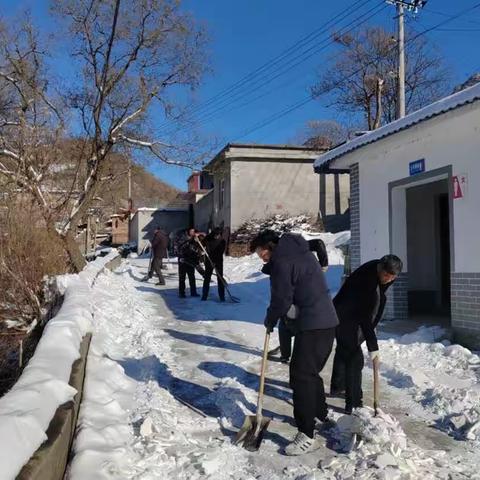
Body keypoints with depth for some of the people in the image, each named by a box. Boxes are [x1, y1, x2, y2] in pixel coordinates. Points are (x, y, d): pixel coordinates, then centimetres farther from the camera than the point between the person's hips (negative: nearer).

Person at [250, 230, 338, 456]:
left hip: (312, 326, -10)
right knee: (310, 372, 23)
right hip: (327, 321, 10)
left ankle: (307, 435, -4)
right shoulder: (301, 252, 17)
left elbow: (281, 300, -13)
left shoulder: (282, 262, -14)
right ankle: (322, 414, 40)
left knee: (301, 376, -7)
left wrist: (270, 321, 5)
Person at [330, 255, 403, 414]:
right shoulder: (366, 277, -34)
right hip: (345, 316, -9)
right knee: (354, 357, -12)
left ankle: (337, 387, 41)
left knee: (343, 350, 23)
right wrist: (373, 346, -32)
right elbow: (364, 316, -33)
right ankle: (353, 404, -8)